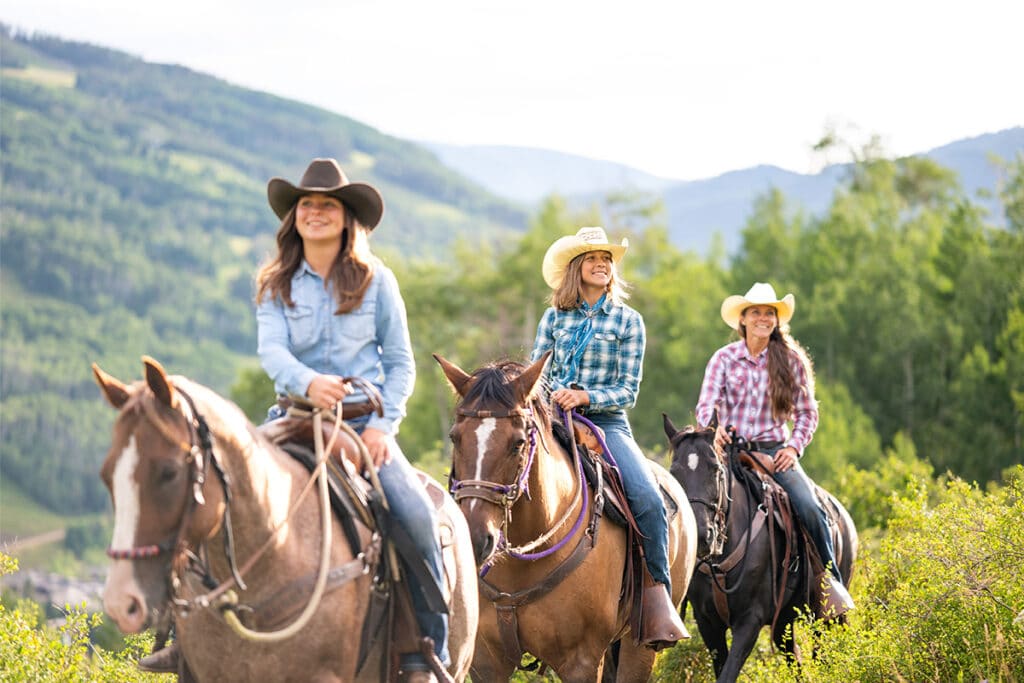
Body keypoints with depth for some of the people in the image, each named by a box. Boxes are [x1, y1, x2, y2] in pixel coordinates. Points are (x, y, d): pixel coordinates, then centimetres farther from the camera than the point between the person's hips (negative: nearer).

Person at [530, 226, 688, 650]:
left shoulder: (627, 321, 7)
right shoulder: (554, 318, 13)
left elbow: (628, 390, 3)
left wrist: (586, 396, -15)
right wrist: (555, 394, -9)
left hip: (607, 423, -2)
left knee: (648, 499, -26)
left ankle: (658, 599, -22)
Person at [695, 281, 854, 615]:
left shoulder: (791, 360, 6)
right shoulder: (724, 358, 4)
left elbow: (807, 413, 9)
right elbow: (705, 405, -4)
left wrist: (794, 446, -7)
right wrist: (713, 429, -26)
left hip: (775, 451, 0)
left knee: (809, 509, -22)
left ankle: (831, 581, -8)